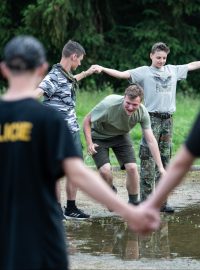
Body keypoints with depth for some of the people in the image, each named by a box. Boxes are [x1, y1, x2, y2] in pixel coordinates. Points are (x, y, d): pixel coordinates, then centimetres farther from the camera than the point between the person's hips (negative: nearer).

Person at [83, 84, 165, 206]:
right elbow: (87, 120, -20)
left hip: (121, 136, 3)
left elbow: (151, 140, -20)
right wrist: (89, 143, -28)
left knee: (132, 167, -13)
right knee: (105, 170, -20)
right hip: (99, 136, -3)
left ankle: (134, 204, 8)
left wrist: (160, 167, -25)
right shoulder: (109, 104, -36)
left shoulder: (142, 113, -24)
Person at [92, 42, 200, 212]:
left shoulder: (173, 70, 14)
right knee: (148, 161, -6)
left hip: (168, 120, 5)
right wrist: (103, 69, -25)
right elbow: (122, 74, -11)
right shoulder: (144, 72, 0)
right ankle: (146, 200, -4)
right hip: (152, 118, -5)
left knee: (164, 160, 8)